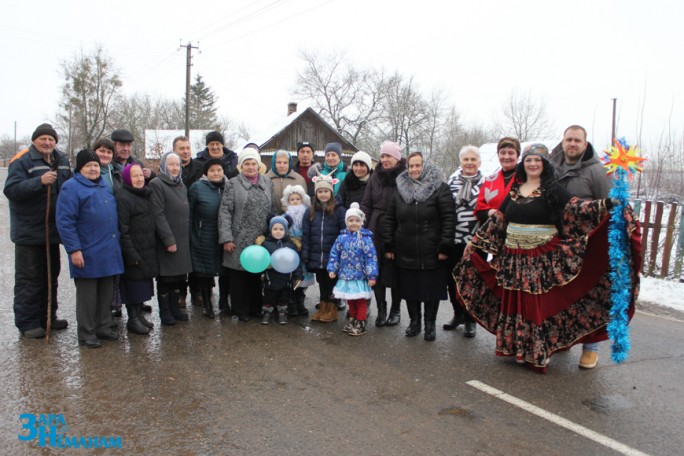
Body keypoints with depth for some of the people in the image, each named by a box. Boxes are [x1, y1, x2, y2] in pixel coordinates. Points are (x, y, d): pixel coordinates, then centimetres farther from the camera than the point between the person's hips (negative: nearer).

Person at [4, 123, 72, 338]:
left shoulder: (62, 161, 9)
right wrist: (40, 181, -30)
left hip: (53, 230, 7)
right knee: (29, 279, 0)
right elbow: (11, 190, -20)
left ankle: (48, 316, 27)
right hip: (29, 232, -7)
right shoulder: (22, 161, -10)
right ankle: (27, 322, 9)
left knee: (51, 276, 15)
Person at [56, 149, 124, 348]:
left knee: (106, 293, 14)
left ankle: (103, 327, 26)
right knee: (88, 295, 3)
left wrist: (116, 240, 19)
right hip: (87, 254, -7)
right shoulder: (72, 187, -9)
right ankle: (86, 333, 14)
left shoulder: (104, 186, 15)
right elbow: (64, 221, -15)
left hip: (109, 252, 7)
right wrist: (74, 249, -19)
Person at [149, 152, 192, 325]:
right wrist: (169, 240, -19)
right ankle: (164, 311, 14)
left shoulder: (181, 185, 16)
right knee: (166, 277, 2)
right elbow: (158, 215, -16)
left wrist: (187, 236, 13)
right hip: (166, 241, -7)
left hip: (182, 240, 7)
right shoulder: (157, 184, -9)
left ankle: (174, 307, 25)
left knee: (180, 275, 11)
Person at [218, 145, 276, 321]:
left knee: (256, 275, 12)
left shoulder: (267, 183, 10)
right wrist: (226, 238, -13)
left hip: (261, 240, 3)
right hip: (239, 240, -3)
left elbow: (273, 209, 14)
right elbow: (225, 212, -7)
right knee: (239, 276, 4)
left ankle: (256, 307, 26)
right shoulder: (233, 184, -3)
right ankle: (241, 310, 17)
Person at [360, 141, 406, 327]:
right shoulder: (375, 177, 7)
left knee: (394, 272, 8)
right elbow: (366, 204, 8)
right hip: (375, 232, 4)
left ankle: (396, 310, 26)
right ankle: (381, 310, 23)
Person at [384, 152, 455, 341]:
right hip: (405, 253, 4)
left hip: (431, 253, -4)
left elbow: (448, 218, -10)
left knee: (431, 289, 7)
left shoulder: (440, 188, -5)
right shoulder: (400, 189, 9)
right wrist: (388, 245, 6)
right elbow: (390, 219, 11)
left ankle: (430, 324, 23)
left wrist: (445, 247, -15)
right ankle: (414, 322, 28)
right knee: (410, 289, 11)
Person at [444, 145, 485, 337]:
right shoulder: (451, 181, 7)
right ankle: (458, 313, 29)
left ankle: (470, 320, 19)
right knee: (452, 278, 10)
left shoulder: (486, 183, 0)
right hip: (453, 240, 3)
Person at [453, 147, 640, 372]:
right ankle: (516, 348, 25)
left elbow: (576, 207, -14)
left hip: (543, 260, -5)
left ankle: (539, 353, 12)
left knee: (539, 305, -1)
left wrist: (605, 204, -30)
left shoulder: (552, 189, -2)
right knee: (514, 303, 10)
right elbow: (496, 220, 16)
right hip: (513, 259, 5)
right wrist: (474, 242, 17)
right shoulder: (514, 191, 12)